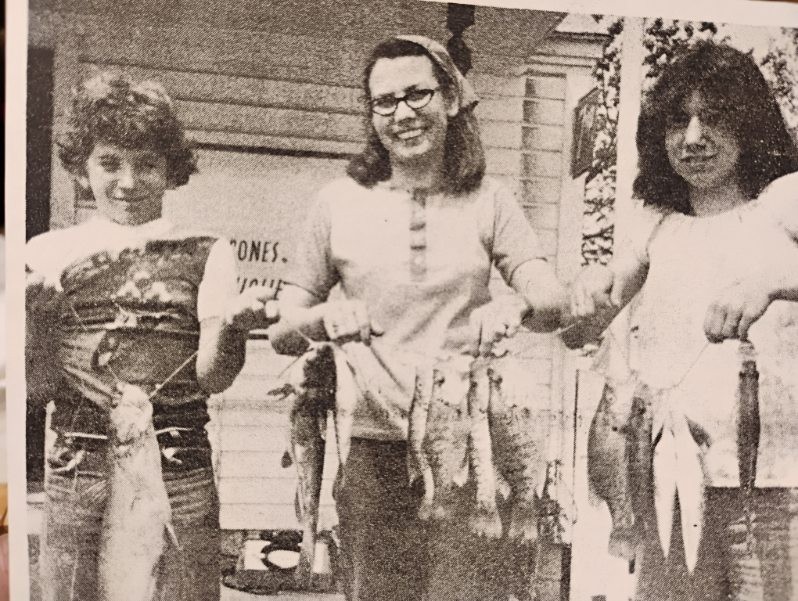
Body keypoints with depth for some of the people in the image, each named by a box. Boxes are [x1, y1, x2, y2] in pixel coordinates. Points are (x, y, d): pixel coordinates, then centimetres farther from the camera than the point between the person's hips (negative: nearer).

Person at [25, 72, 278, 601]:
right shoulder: (49, 254, 7)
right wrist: (35, 314, -13)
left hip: (178, 479, -1)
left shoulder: (205, 253, 5)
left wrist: (227, 323, -23)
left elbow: (213, 378, -4)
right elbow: (37, 388, 4)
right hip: (74, 483, 1)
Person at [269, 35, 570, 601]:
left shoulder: (487, 199, 5)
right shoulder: (340, 202, 4)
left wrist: (517, 305, -22)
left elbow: (556, 302, 0)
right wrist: (324, 318, -14)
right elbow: (284, 329, 8)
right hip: (374, 448, 0)